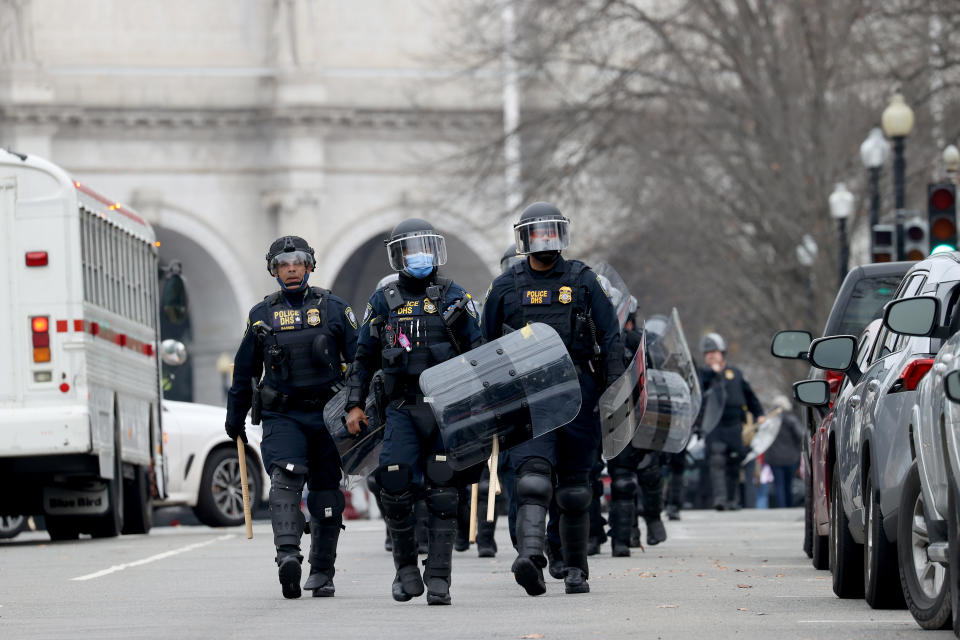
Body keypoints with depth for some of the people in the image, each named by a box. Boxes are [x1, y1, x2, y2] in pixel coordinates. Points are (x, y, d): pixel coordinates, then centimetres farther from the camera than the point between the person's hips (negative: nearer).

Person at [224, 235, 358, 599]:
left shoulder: (333, 309, 4)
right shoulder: (262, 315, 9)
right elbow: (244, 371, 17)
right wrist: (235, 418, 19)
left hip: (327, 416, 0)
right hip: (282, 416, 0)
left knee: (326, 493, 5)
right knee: (286, 477, -23)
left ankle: (322, 572, 14)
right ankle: (287, 555, -37)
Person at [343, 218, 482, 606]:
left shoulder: (454, 298, 7)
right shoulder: (383, 301, 12)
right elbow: (364, 358, 17)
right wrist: (354, 405, 8)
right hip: (402, 409, 1)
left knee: (442, 492, -6)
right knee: (395, 486, -12)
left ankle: (438, 579, -4)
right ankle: (406, 566, 8)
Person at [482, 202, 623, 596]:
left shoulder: (583, 281, 7)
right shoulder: (505, 288, 8)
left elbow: (610, 337, 6)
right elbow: (488, 346, 15)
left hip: (577, 390, 1)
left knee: (574, 485, 7)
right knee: (533, 475, -20)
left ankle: (576, 569, 17)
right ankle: (530, 556, -35)